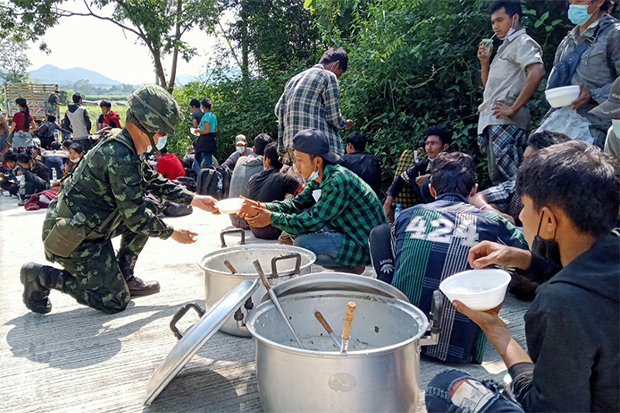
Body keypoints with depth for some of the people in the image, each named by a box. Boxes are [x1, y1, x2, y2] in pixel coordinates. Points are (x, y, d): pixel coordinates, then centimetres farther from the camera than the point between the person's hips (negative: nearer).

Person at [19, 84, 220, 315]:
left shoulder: (120, 143, 3)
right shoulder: (121, 158, -27)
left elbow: (154, 181, 14)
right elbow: (136, 217, -23)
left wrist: (193, 199, 11)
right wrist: (172, 233, -8)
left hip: (85, 223, 9)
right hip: (73, 238, -9)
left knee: (148, 214, 8)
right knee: (115, 302, -2)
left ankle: (125, 278, 15)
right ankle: (42, 277, 5)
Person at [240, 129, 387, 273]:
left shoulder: (337, 182, -25)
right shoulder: (320, 178, 4)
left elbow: (314, 221, -25)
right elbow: (297, 203, 7)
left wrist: (272, 218, -17)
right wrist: (263, 207, -8)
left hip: (366, 245, -10)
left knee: (302, 244, -20)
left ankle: (352, 268, -2)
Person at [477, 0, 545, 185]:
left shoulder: (522, 42, -4)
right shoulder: (505, 46, 24)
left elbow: (537, 72, -23)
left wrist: (514, 108, -21)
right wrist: (484, 62, 13)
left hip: (505, 121, -10)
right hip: (492, 120, 10)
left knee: (506, 179, -14)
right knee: (497, 177, 11)